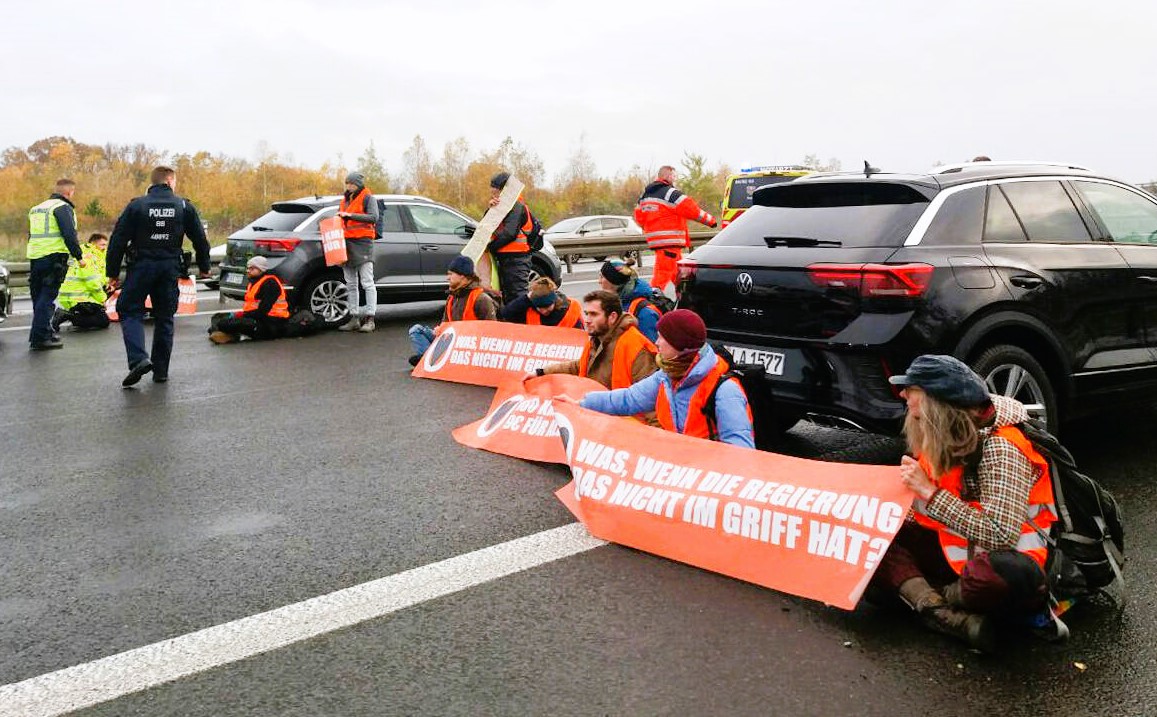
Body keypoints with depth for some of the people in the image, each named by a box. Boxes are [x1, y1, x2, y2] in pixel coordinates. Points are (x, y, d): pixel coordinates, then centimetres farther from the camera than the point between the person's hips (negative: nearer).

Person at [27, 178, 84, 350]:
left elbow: (31, 235, 24)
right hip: (53, 257, -8)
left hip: (34, 258, 8)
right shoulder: (63, 207, -6)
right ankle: (39, 337, -9)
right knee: (47, 298, -7)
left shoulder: (37, 208, 22)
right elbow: (70, 235, -15)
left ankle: (43, 334, 21)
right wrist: (79, 257, -10)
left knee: (39, 297, 14)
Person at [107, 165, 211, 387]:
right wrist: (204, 267, 21)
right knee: (164, 318, 11)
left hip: (141, 266, -2)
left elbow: (118, 241, -4)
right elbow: (200, 240, 7)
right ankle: (161, 370, 13)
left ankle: (139, 358, -15)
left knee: (129, 311, 6)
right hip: (170, 268, 2)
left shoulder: (136, 206, -2)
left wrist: (112, 273, 3)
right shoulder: (184, 207, 2)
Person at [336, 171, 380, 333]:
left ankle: (370, 319, -7)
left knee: (367, 283, -8)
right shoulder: (345, 199, 20)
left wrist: (350, 215, -21)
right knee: (351, 284, 8)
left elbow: (373, 217, -16)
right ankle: (354, 318, 12)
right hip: (346, 242, 7)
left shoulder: (368, 198, -2)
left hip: (362, 242, -7)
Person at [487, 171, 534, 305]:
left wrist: (490, 246, -17)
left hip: (516, 259, -10)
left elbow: (509, 233, -24)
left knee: (518, 294, -12)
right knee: (508, 297, 16)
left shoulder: (517, 207, -12)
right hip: (505, 258, 10)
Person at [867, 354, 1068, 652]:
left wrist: (930, 492, -25)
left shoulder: (999, 447, -21)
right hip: (959, 551, 8)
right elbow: (927, 514, 10)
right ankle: (953, 616, -27)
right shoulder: (941, 438, 2)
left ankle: (934, 596, -12)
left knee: (1008, 576, -42)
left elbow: (1000, 535, -29)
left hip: (1010, 559, -8)